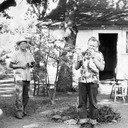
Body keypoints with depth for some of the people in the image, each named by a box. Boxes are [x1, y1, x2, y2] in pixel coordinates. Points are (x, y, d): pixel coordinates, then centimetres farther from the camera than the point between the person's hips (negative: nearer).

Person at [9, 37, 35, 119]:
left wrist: (29, 64, -8)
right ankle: (19, 112, -4)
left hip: (27, 77, 5)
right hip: (19, 77, -5)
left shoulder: (29, 54, 8)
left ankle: (23, 110, 23)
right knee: (19, 95, -9)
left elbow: (33, 63, 15)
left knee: (26, 95, 10)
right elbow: (11, 65, -3)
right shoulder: (16, 54, -4)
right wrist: (20, 66, -15)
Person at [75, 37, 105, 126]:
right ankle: (83, 117, 8)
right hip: (82, 80, 3)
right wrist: (78, 61, -5)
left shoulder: (99, 54, 5)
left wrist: (94, 57, -12)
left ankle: (93, 119, 11)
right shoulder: (83, 54, 13)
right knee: (82, 100, 2)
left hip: (93, 81, -3)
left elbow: (102, 68, -8)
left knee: (93, 101, 2)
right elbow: (76, 67, 16)